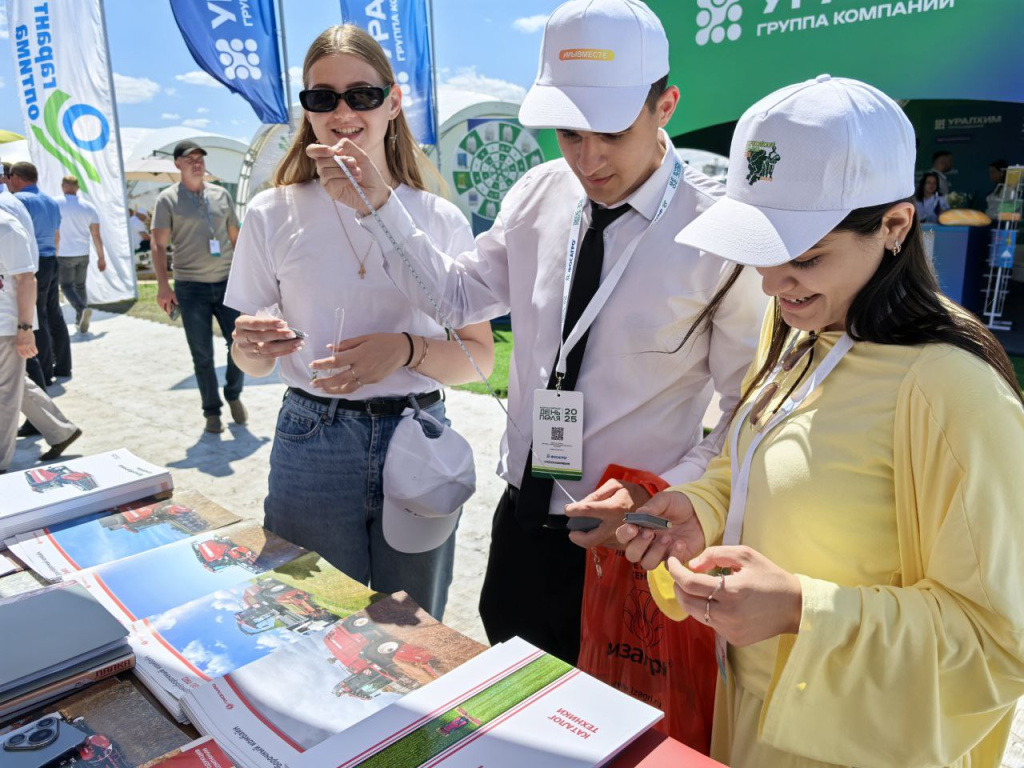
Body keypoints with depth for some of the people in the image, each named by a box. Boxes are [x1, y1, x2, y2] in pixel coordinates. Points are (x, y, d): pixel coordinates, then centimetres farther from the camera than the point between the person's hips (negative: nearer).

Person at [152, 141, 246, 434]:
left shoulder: (221, 195, 9)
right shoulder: (168, 199, 0)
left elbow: (235, 239, 14)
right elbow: (159, 245, -4)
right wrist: (163, 286, -14)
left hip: (227, 283, 3)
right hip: (191, 288, -2)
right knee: (202, 355, 4)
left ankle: (233, 395, 24)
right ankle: (212, 411, 16)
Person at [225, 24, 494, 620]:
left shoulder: (442, 220, 0)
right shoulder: (273, 215, 0)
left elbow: (480, 358, 0)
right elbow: (250, 363, 8)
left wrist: (406, 350, -17)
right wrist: (253, 346, -15)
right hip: (312, 446, 0)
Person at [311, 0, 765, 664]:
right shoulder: (538, 195, -2)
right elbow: (455, 295, 6)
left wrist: (662, 496, -22)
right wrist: (377, 204, -3)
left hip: (630, 536, -4)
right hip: (521, 518, 5)